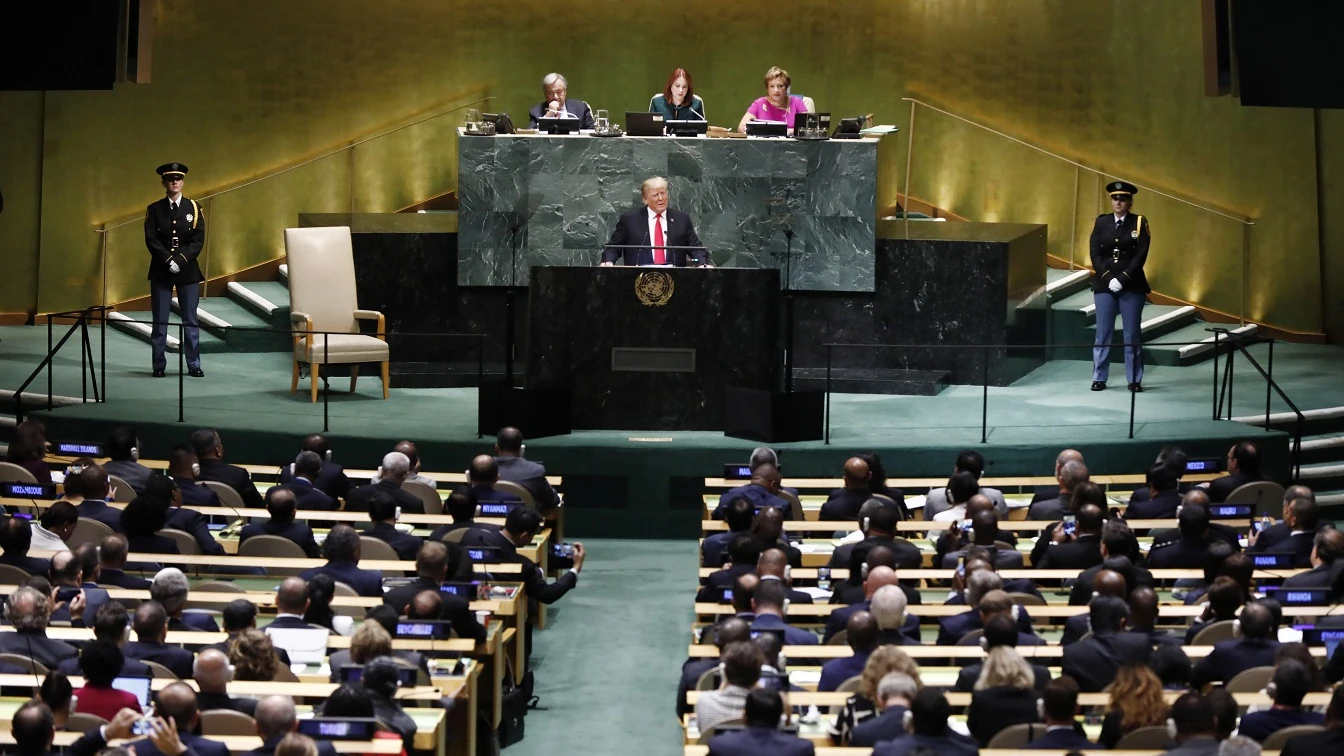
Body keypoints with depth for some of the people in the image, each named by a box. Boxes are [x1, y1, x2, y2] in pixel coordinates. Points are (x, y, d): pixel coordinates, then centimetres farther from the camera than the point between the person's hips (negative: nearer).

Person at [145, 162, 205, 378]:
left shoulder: (193, 208, 5)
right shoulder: (154, 210, 4)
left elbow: (198, 240, -1)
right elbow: (151, 239, -3)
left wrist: (181, 259, -14)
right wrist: (168, 260, -15)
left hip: (188, 270, 0)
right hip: (161, 271, 0)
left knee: (190, 320, 2)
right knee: (160, 321, 0)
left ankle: (194, 365, 6)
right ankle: (159, 366, 4)